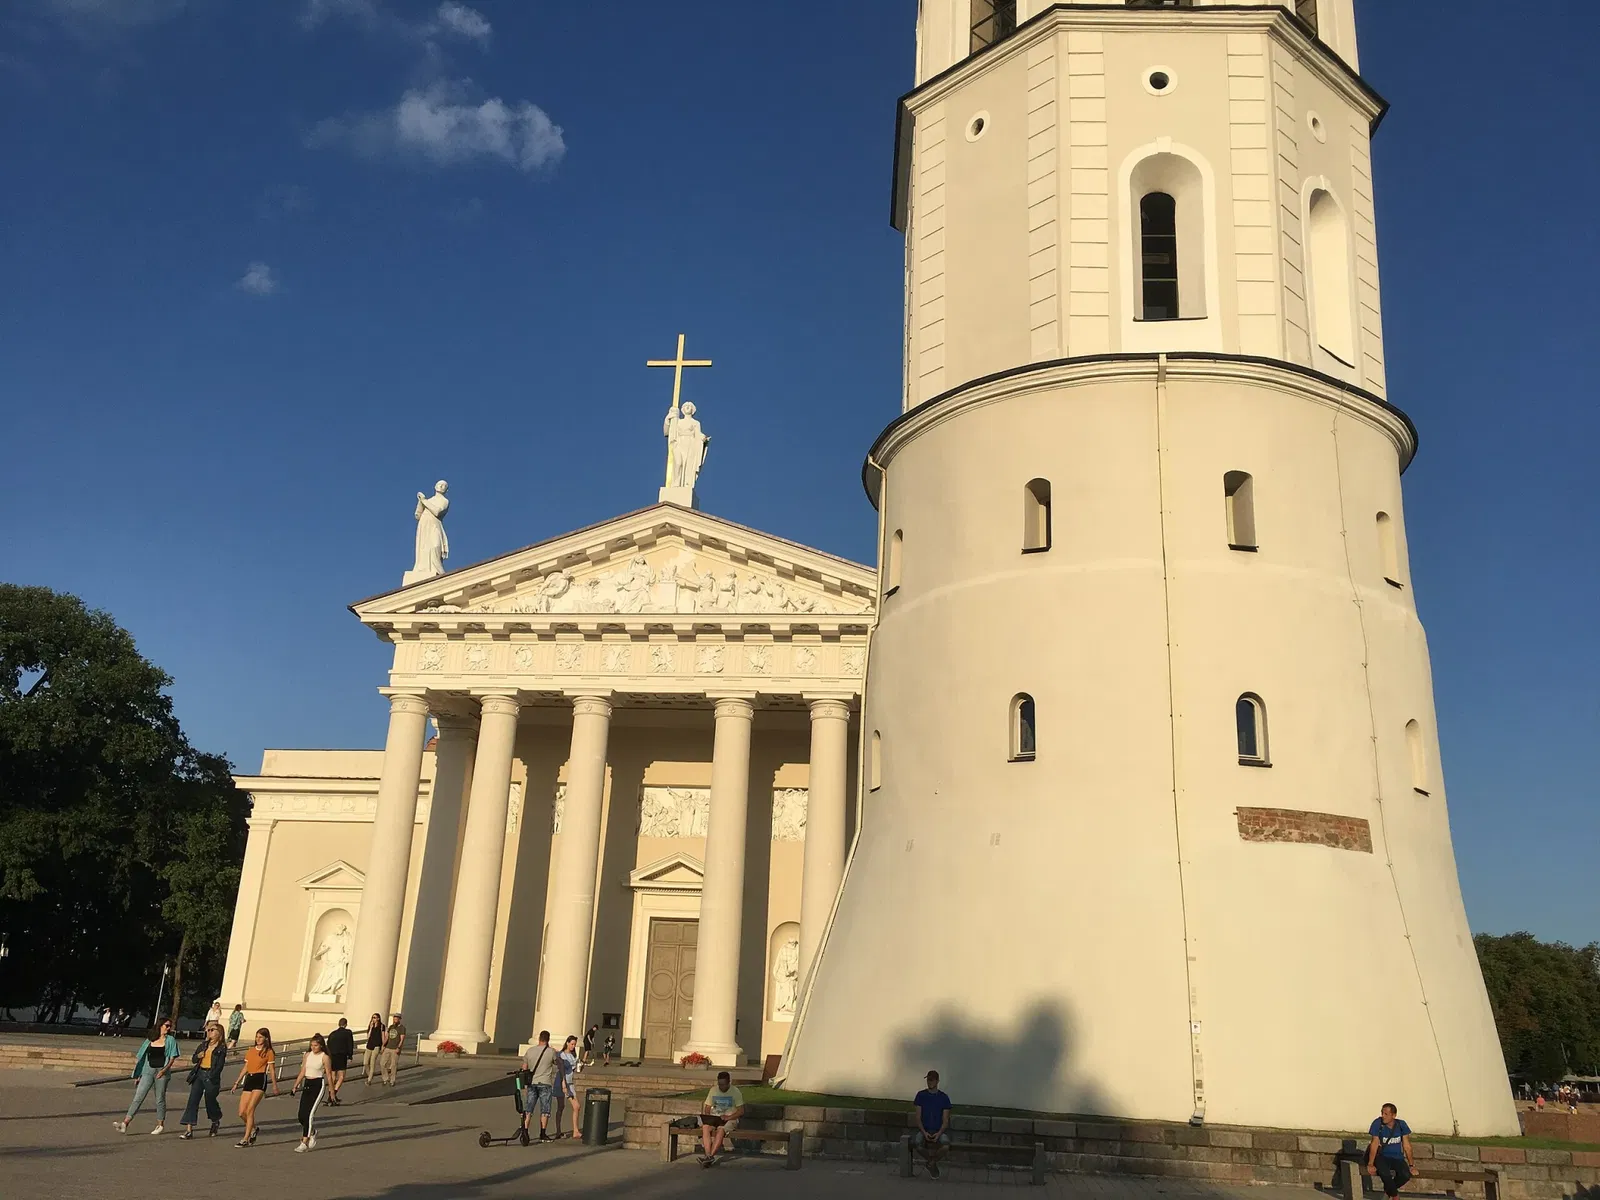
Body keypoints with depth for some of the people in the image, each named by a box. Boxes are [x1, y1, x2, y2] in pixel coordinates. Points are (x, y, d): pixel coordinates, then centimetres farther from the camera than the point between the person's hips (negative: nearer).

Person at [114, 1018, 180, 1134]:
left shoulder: (170, 1040, 5)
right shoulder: (150, 1040, 11)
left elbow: (172, 1058, -1)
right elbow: (141, 1056, 16)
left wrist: (164, 1069, -17)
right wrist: (138, 1074, 14)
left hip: (162, 1071, -2)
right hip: (148, 1070, 2)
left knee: (160, 1099, 4)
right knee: (138, 1097, -6)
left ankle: (160, 1125, 14)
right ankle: (125, 1123, -11)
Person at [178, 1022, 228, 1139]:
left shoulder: (222, 1048, -3)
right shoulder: (203, 1045, 14)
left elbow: (220, 1065, -9)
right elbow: (193, 1060, 19)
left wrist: (211, 1077, -17)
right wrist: (198, 1056, -3)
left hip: (211, 1077, -5)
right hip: (199, 1074, 5)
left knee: (210, 1101, 4)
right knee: (193, 1101, -5)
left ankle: (216, 1122, 33)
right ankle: (189, 1130, -6)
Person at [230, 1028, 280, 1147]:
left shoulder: (269, 1052, 1)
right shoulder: (250, 1051, 16)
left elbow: (272, 1070, 0)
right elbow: (245, 1068, 21)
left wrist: (275, 1086, -4)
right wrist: (237, 1082, 16)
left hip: (260, 1080, -6)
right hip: (249, 1079, 6)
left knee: (250, 1110, -13)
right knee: (241, 1113, 2)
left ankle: (246, 1139, -5)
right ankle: (253, 1129, 28)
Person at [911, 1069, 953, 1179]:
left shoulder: (944, 1098, 1)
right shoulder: (921, 1095, 3)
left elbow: (945, 1120, -1)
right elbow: (918, 1118, 1)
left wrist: (939, 1133, -19)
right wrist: (924, 1132, -16)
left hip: (939, 1130, -1)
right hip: (924, 1129, 1)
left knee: (945, 1146, -35)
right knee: (915, 1143, -33)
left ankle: (931, 1164, -2)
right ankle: (933, 1163, -2)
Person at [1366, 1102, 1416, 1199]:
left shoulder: (1401, 1125, -5)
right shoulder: (1378, 1123, -12)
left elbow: (1406, 1146, 2)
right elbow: (1374, 1144, -13)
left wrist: (1411, 1164, 0)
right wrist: (1370, 1164, -18)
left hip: (1398, 1157, 3)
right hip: (1382, 1156, -2)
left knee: (1406, 1175, -27)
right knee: (1385, 1173, -34)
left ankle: (1388, 1189, 5)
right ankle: (1394, 1195, -2)